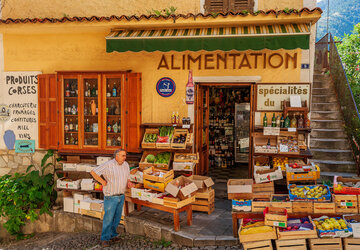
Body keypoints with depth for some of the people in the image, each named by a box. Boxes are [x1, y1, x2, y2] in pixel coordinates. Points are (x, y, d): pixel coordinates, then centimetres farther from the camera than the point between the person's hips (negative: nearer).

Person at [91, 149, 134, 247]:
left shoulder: (125, 165, 2)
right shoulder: (108, 165, -18)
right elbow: (93, 172, -14)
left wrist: (129, 183, -7)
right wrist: (103, 182, -15)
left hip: (121, 196, 6)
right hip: (110, 196, -6)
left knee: (117, 217, 14)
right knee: (108, 218, 0)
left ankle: (112, 235, 30)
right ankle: (105, 239, 13)